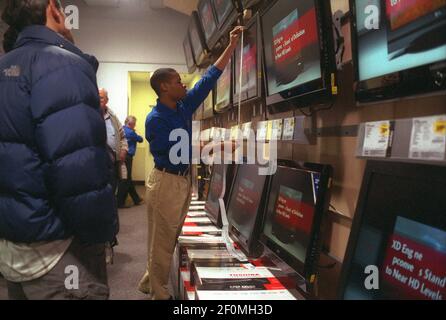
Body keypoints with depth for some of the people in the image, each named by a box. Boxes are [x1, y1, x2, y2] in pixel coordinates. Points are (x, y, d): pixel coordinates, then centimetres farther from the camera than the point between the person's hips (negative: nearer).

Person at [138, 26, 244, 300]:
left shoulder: (183, 106, 6)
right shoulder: (155, 119, -16)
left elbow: (209, 78, 8)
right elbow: (177, 152, -18)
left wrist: (232, 45, 8)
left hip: (184, 179, 8)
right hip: (166, 182, -8)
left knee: (170, 238, 17)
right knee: (162, 241, 4)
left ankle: (149, 283, 33)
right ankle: (160, 294, 19)